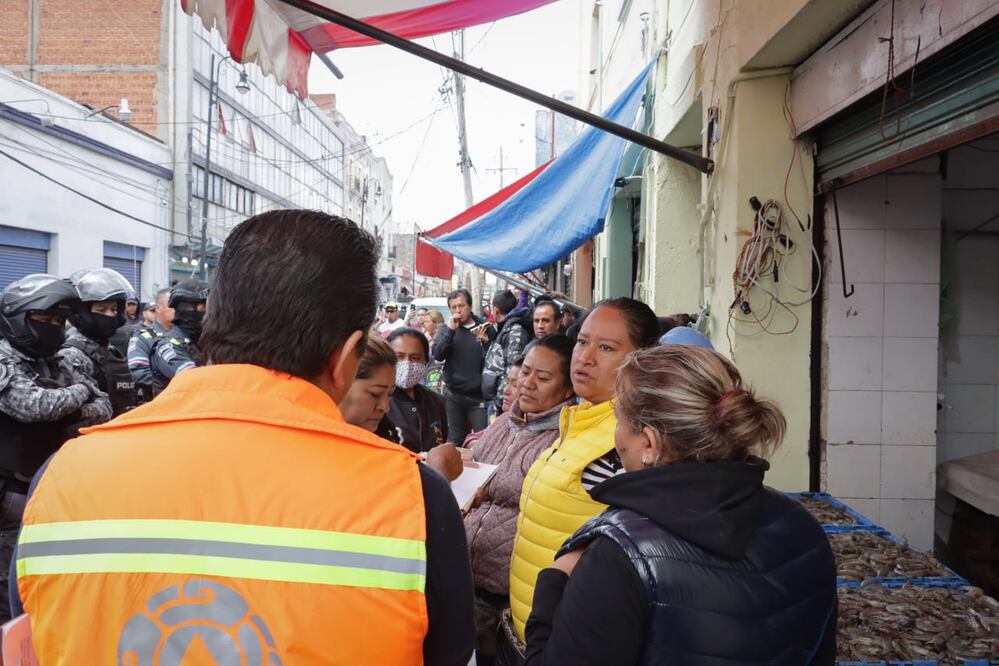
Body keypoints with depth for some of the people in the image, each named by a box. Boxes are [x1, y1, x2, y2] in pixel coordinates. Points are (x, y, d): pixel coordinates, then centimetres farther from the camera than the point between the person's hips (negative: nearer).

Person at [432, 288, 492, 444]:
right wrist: (450, 330, -16)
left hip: (479, 395, -2)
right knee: (455, 440, 12)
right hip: (453, 394, 2)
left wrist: (486, 342, -22)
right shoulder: (447, 329, 7)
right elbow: (438, 355, -7)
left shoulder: (484, 328, 0)